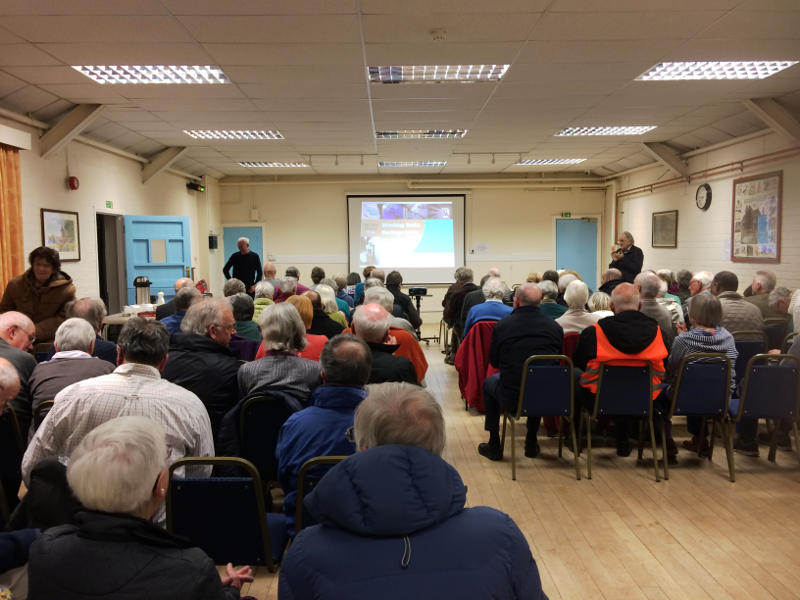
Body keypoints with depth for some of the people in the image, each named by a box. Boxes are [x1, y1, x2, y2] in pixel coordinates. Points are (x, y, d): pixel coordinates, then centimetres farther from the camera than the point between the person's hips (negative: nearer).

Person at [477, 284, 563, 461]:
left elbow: (493, 362, 5)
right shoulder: (555, 327, -3)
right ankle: (531, 443, 41)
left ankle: (494, 445, 30)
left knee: (489, 383, 28)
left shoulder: (502, 325, -9)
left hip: (512, 398, -3)